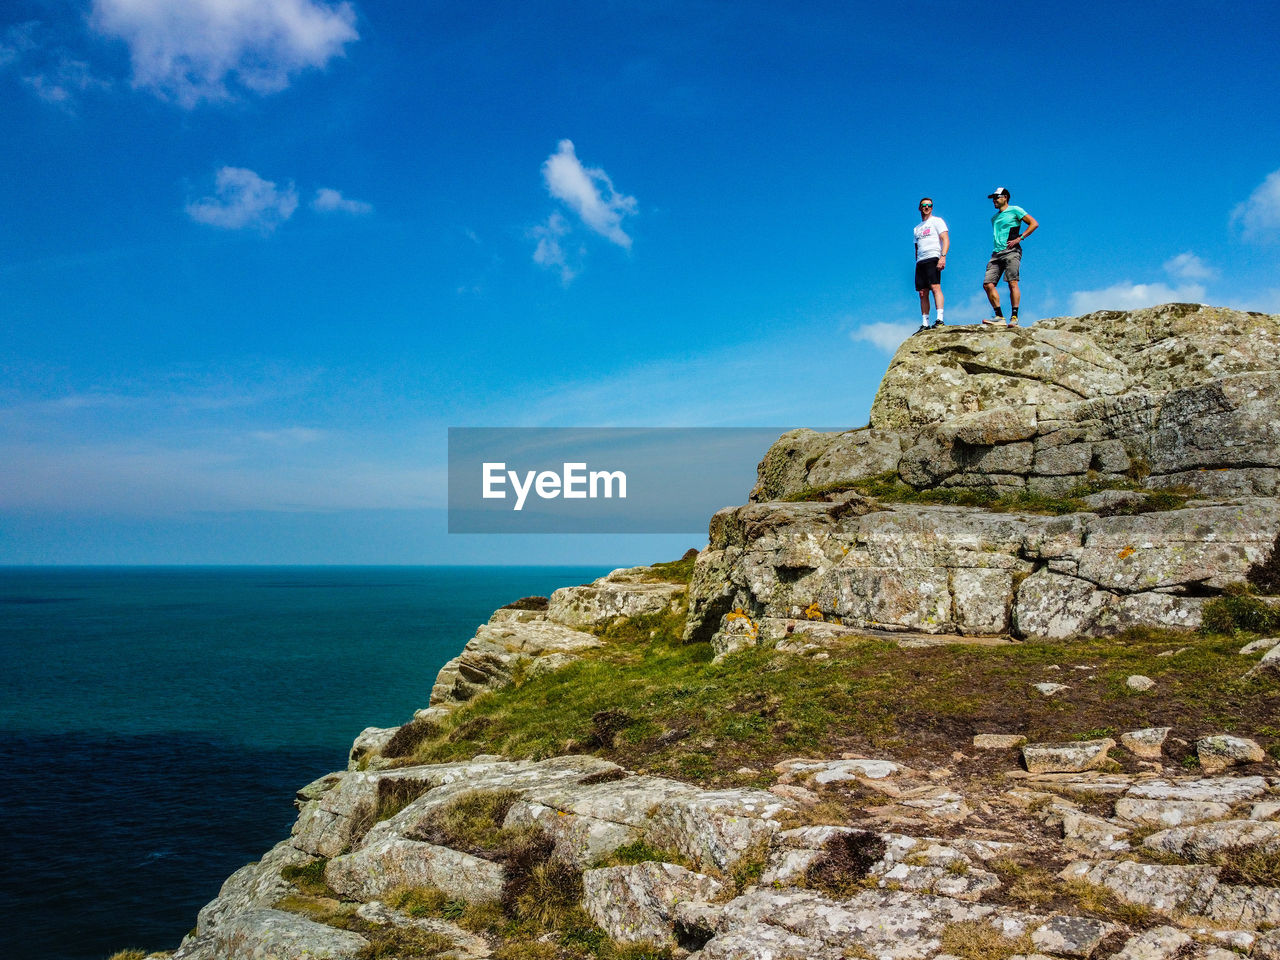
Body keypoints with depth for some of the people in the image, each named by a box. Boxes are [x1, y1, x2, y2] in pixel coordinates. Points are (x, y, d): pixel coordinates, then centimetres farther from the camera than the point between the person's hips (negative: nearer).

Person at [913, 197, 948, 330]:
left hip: (933, 258, -6)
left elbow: (946, 240, -5)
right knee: (922, 293, 1)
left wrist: (943, 257, -19)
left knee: (935, 287, -21)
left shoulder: (937, 221, 7)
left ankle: (940, 319, -27)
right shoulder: (917, 228, 26)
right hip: (920, 261, 7)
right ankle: (925, 324, 2)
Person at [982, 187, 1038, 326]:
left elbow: (1034, 223, 1)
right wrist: (996, 248, 18)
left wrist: (1019, 238, -9)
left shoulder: (1014, 210, 6)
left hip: (1011, 251, -7)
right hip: (996, 253, 7)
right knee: (988, 284, -8)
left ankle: (1014, 317, -18)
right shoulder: (994, 218, 26)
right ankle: (999, 316, -5)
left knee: (1012, 283, -17)